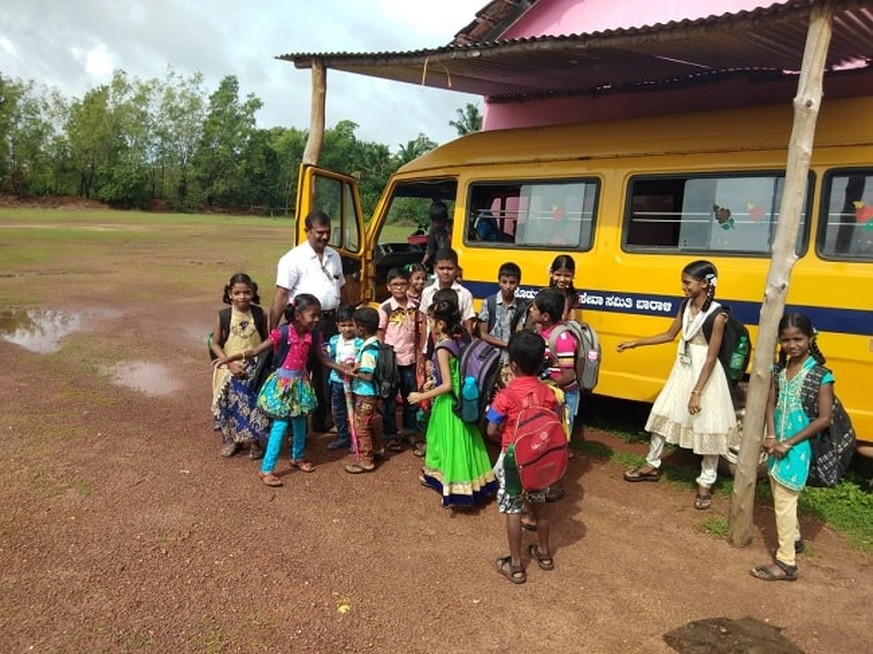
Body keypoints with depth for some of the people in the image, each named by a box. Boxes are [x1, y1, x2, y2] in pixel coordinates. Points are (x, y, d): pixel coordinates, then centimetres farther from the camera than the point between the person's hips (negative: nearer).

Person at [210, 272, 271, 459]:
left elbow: (266, 341, 5)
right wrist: (230, 364, -12)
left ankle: (255, 442, 20)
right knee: (229, 405, 7)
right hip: (230, 370, 0)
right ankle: (230, 440, 27)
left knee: (254, 405, 3)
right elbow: (215, 344, -1)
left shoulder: (259, 314, -5)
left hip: (255, 370, 0)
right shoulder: (224, 316, -7)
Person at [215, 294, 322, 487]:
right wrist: (230, 358, -25)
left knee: (300, 423, 18)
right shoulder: (283, 333, -21)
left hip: (300, 382, 6)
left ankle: (298, 457, 40)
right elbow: (255, 351, -17)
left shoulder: (311, 335, -6)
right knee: (280, 425, -5)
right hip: (283, 383, -5)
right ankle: (266, 469, 4)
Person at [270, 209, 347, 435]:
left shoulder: (334, 256, 12)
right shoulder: (294, 259, -9)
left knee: (327, 373, 13)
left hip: (329, 321, 6)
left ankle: (322, 421, 27)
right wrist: (273, 330, -18)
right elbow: (281, 295, -14)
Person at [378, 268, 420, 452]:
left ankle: (410, 430, 29)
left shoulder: (414, 306, 1)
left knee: (411, 397, 13)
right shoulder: (385, 308, -11)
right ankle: (390, 435, 18)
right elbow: (379, 336, -7)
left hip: (409, 359, 4)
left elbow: (416, 332, 9)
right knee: (390, 399, 7)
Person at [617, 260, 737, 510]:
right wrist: (635, 343, 11)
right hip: (683, 369, 8)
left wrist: (697, 392, -22)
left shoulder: (717, 315, -20)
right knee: (662, 413, 15)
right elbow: (669, 335, 13)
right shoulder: (685, 306, 1)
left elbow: (711, 358, -20)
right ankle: (651, 465, 32)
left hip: (705, 373, -7)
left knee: (708, 428, 4)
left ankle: (705, 483, 20)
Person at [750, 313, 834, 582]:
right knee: (781, 497, 21)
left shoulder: (821, 375, -15)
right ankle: (794, 538, 43)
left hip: (798, 447, -6)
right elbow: (771, 403, 4)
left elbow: (824, 418, -17)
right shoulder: (779, 369, 4)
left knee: (784, 502, -4)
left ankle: (786, 563, 6)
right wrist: (770, 436, -12)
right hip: (777, 444, 7)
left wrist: (788, 444, -19)